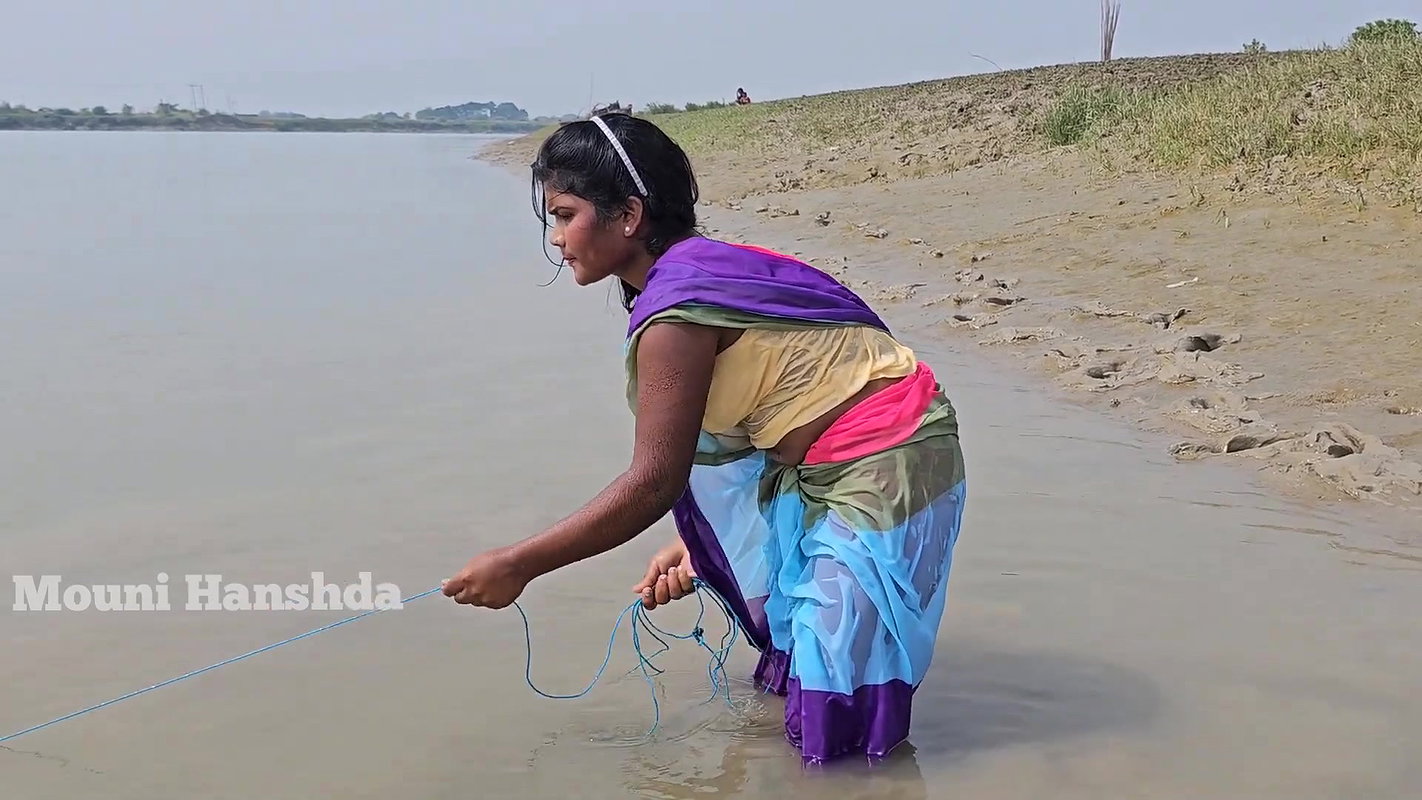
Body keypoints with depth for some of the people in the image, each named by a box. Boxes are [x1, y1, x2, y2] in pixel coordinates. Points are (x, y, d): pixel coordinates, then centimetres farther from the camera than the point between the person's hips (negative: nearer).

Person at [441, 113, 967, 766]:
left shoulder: (675, 313, -21)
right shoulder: (701, 269, 7)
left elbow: (655, 483, -20)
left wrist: (516, 566, -13)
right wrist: (695, 545, 11)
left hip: (883, 465, -10)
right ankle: (788, 658, 32)